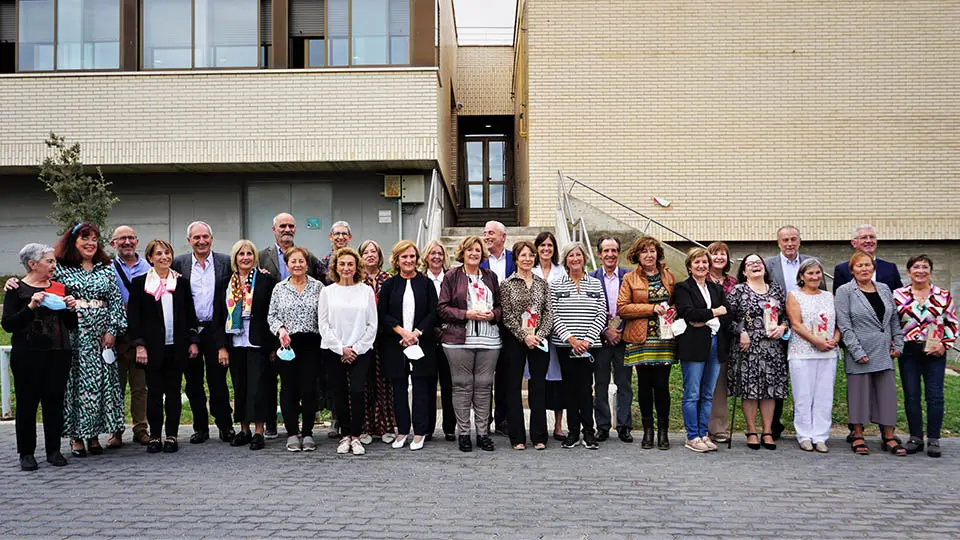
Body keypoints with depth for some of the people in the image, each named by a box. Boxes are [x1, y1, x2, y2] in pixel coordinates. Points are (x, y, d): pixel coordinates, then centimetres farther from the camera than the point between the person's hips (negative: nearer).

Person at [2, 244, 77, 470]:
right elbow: (8, 324, -10)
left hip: (58, 354, 4)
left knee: (55, 401, 6)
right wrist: (31, 307, -20)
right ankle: (26, 453, 14)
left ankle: (53, 450, 16)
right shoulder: (17, 290, -2)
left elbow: (71, 326, 14)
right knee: (27, 403, 3)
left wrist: (71, 309, -5)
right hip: (28, 356, -4)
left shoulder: (59, 288, 11)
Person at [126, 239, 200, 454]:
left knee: (173, 390, 6)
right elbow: (133, 316, -1)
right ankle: (154, 436, 11)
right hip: (152, 346, -2)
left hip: (176, 346, 2)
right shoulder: (140, 283, 2)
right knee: (154, 391, 3)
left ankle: (171, 436, 13)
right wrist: (139, 345, -9)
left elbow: (190, 314, 11)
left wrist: (193, 341, 4)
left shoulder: (182, 282, 9)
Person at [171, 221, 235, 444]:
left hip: (215, 329, -2)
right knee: (193, 382, 9)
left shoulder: (225, 262, 3)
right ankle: (200, 427, 19)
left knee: (218, 380, 1)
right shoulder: (179, 264, 5)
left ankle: (225, 426, 12)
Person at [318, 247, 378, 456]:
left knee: (357, 391, -12)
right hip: (333, 351, 1)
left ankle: (356, 437, -1)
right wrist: (341, 349, -6)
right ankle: (345, 436, 14)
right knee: (339, 393, 2)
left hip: (360, 350, -1)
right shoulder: (327, 291, 5)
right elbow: (323, 324, 2)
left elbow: (372, 325, 3)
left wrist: (356, 348, -5)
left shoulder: (366, 290, 5)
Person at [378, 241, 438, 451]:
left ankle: (420, 432, 9)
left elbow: (433, 314, 0)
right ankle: (402, 431, 16)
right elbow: (382, 314, 0)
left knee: (421, 387, 1)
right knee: (399, 388, 6)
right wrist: (402, 331, -12)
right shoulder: (389, 285, 7)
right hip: (394, 344, 1)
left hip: (421, 343, -1)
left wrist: (416, 333, -12)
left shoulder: (426, 284, 5)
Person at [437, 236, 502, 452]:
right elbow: (442, 308, -2)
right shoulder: (451, 276, 4)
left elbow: (500, 305, 18)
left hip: (489, 340, 3)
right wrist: (467, 314, -13)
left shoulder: (490, 277, 15)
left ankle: (483, 433, 12)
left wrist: (493, 314, -4)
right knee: (462, 385, 1)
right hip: (459, 339, -3)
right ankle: (463, 433, 10)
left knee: (484, 385, 4)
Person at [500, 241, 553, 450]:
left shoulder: (542, 283, 10)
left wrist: (540, 334, -10)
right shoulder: (507, 284, 1)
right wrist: (525, 336, -13)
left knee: (539, 386, 3)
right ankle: (517, 437, 9)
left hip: (539, 341, 2)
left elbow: (549, 312, 5)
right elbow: (506, 316, -5)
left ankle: (539, 436, 11)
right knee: (514, 387, 2)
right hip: (514, 341, -2)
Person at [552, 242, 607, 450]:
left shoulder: (595, 284, 8)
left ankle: (588, 432, 5)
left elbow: (601, 315, 1)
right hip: (564, 345, 0)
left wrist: (587, 340, -10)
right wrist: (571, 339, -13)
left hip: (589, 345, 0)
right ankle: (573, 432, 11)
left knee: (586, 387, -2)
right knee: (569, 387, 4)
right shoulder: (557, 286, 6)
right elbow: (554, 316, -2)